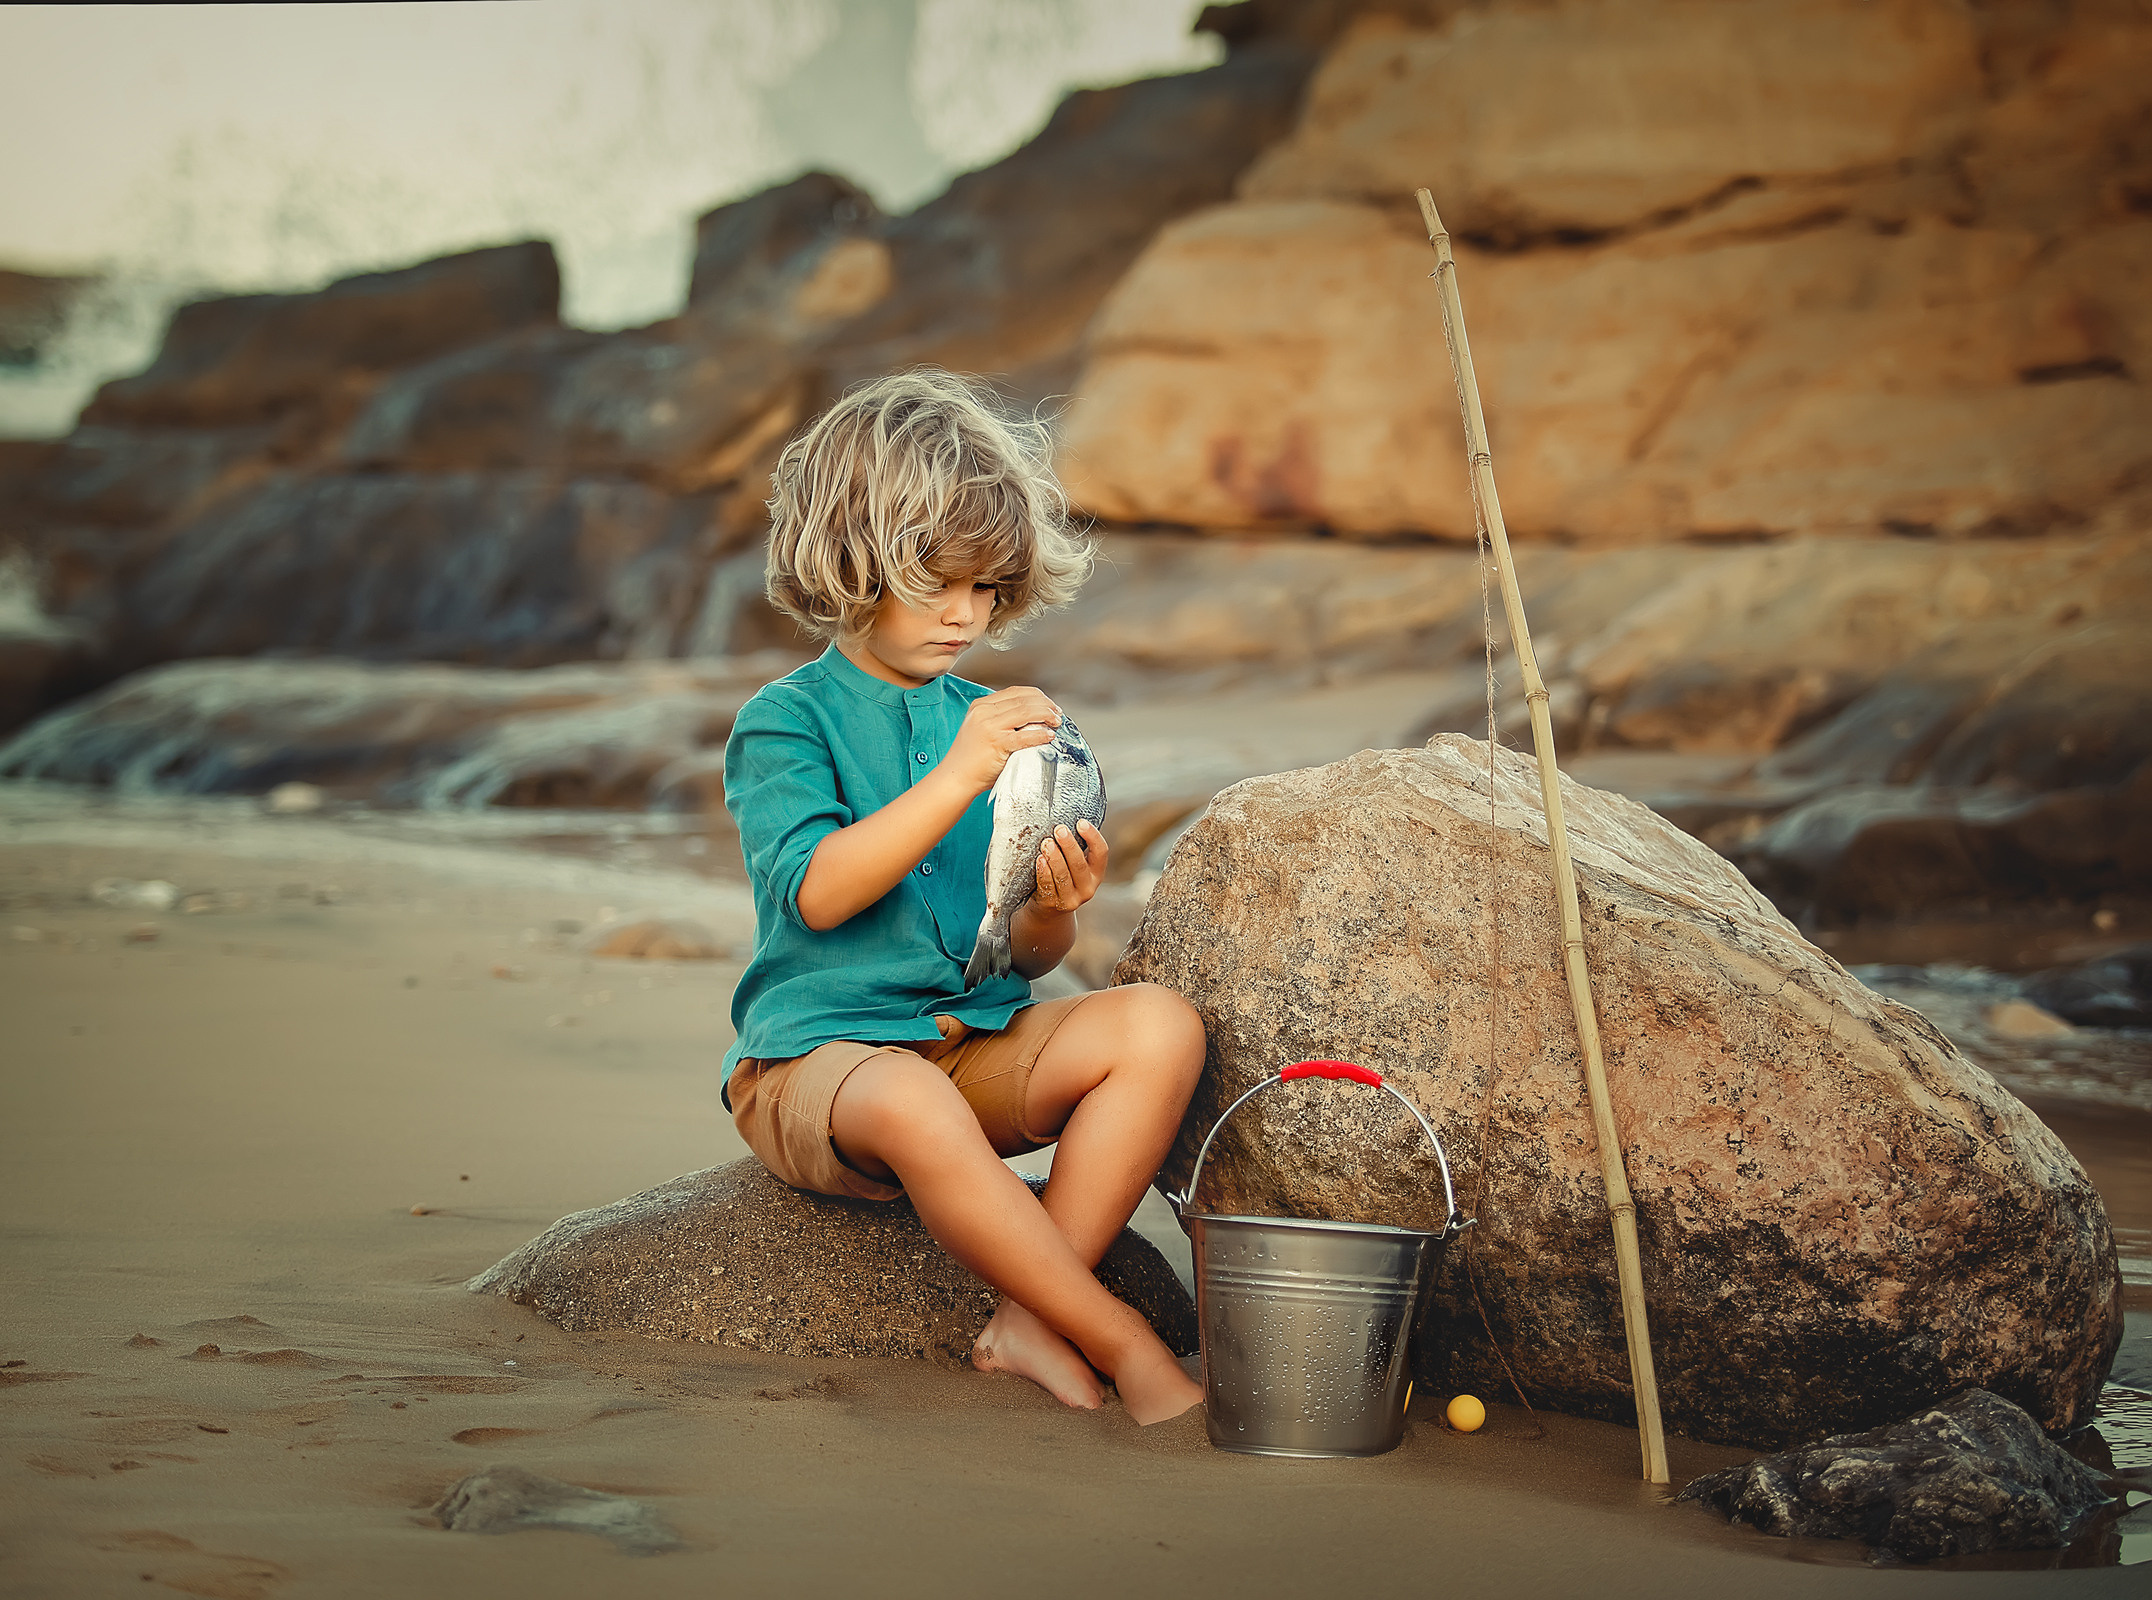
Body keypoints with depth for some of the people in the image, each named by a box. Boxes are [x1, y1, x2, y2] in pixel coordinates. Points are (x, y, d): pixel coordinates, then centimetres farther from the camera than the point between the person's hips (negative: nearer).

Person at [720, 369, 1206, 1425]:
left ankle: (1031, 1326, -23)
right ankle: (1127, 1350, -28)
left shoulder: (987, 722, 14)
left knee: (1160, 1026, -20)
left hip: (980, 1041, 6)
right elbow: (819, 890, -20)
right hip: (816, 1055, -6)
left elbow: (1024, 958, 12)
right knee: (915, 1108, -40)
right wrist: (958, 777, -24)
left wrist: (1050, 909, -13)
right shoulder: (783, 722, -1)